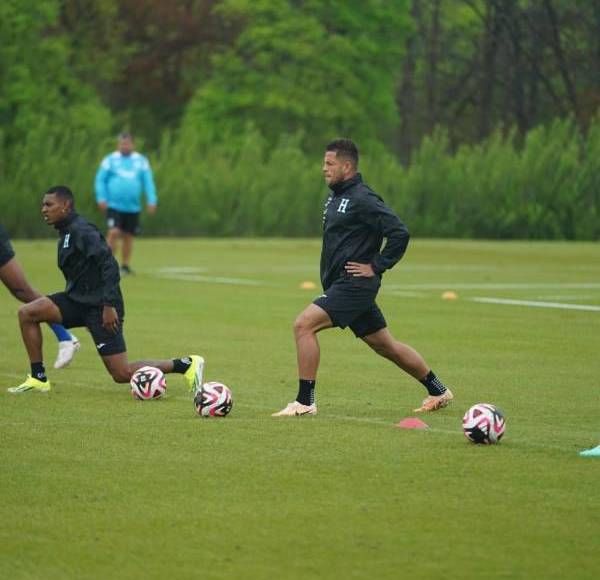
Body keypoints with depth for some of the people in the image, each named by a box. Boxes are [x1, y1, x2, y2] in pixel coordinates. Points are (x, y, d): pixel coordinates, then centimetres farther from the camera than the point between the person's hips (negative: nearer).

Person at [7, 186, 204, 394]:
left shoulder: (81, 231, -16)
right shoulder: (66, 232, 14)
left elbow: (109, 265, -23)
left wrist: (109, 306, -27)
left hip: (99, 306, -9)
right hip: (78, 300, 9)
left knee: (123, 374, -8)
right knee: (27, 312, -6)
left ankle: (186, 364, 6)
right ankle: (38, 378, -2)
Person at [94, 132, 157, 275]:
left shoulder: (141, 161, 9)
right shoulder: (110, 160, 4)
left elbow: (148, 181, 8)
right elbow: (100, 180, 4)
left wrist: (151, 200, -2)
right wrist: (101, 198, -9)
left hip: (133, 208, 2)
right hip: (114, 206, -2)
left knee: (128, 237, 6)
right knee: (114, 233, -16)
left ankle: (125, 265, 19)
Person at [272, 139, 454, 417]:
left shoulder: (362, 200, -15)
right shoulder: (336, 197, 14)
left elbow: (399, 233, -21)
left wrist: (376, 266, -17)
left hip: (354, 286, -10)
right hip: (339, 285, 10)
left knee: (304, 324, -18)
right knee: (385, 345, 17)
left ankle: (305, 402, -15)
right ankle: (438, 391, 29)